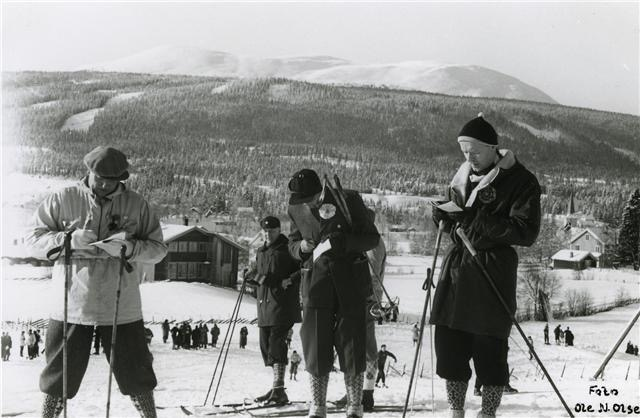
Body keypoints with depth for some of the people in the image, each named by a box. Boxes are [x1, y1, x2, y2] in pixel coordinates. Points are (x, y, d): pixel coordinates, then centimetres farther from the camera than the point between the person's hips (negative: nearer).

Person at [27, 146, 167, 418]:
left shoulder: (136, 204, 1)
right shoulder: (63, 199, 0)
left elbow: (158, 249, 1)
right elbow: (35, 236, 2)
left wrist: (129, 248, -19)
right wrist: (68, 240, -16)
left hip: (122, 306, 0)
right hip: (72, 304, 0)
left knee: (135, 374, 8)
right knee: (61, 372, 10)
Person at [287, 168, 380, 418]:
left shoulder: (349, 200, -7)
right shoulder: (296, 209, 3)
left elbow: (372, 237, -3)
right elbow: (292, 243, 15)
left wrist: (343, 242, -20)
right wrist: (302, 247, -9)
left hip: (351, 282, -2)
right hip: (316, 282, 2)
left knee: (352, 345, -1)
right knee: (316, 346, 0)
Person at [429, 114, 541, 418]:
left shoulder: (519, 181, -6)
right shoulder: (462, 175, 14)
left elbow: (526, 232, -14)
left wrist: (478, 221, -19)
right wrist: (443, 215, -1)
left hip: (492, 272, -6)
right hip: (456, 267, 6)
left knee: (489, 349, -2)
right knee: (448, 343, 6)